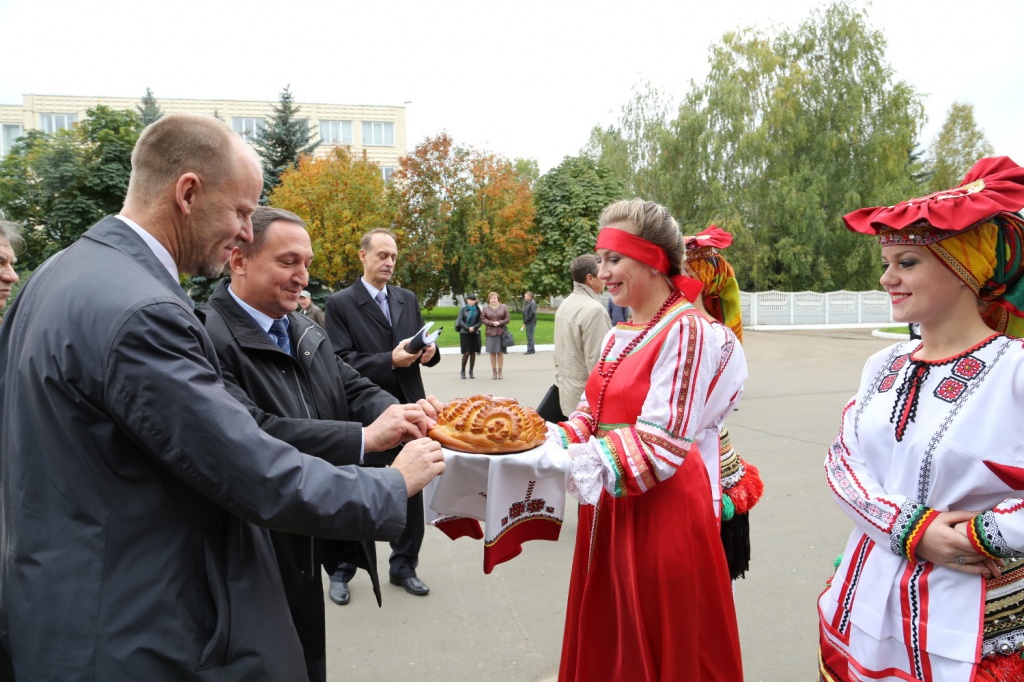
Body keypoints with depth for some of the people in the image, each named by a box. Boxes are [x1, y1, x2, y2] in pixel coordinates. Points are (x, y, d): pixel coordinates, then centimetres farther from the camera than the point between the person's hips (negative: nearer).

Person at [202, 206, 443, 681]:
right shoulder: (210, 338, -22)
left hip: (305, 549, 8)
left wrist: (400, 413, -19)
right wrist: (365, 437, -34)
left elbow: (354, 389, 3)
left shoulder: (306, 331, 7)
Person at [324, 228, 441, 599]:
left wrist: (429, 351, -11)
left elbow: (421, 344, 13)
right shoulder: (340, 303, -5)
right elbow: (342, 362, -13)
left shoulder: (408, 299, 10)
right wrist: (389, 360, -24)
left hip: (408, 408, 4)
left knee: (411, 491, 12)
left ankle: (404, 566, 29)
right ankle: (341, 570, 29)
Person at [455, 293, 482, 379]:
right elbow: (460, 321, -4)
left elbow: (479, 321, 5)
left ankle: (471, 372, 13)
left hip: (475, 333, 2)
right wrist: (468, 328, -13)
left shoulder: (477, 309, 5)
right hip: (464, 333, -2)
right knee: (466, 352, -8)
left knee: (473, 352, 3)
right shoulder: (463, 309, 0)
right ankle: (463, 371, 8)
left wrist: (474, 327, -12)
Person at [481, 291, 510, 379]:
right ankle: (494, 372, 12)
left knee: (500, 352, 2)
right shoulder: (485, 308, 5)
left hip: (501, 332, 0)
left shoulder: (503, 307, 4)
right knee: (492, 352, 2)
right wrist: (492, 323, -12)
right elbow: (482, 319, 1)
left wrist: (500, 322, -14)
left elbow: (507, 319, 2)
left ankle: (500, 372, 10)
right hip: (490, 332, 0)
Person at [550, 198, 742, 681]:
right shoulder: (619, 337, 9)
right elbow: (591, 415, 11)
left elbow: (661, 445, -23)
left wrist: (571, 464, -28)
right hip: (609, 510, 8)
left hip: (662, 511, -7)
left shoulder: (685, 331, -16)